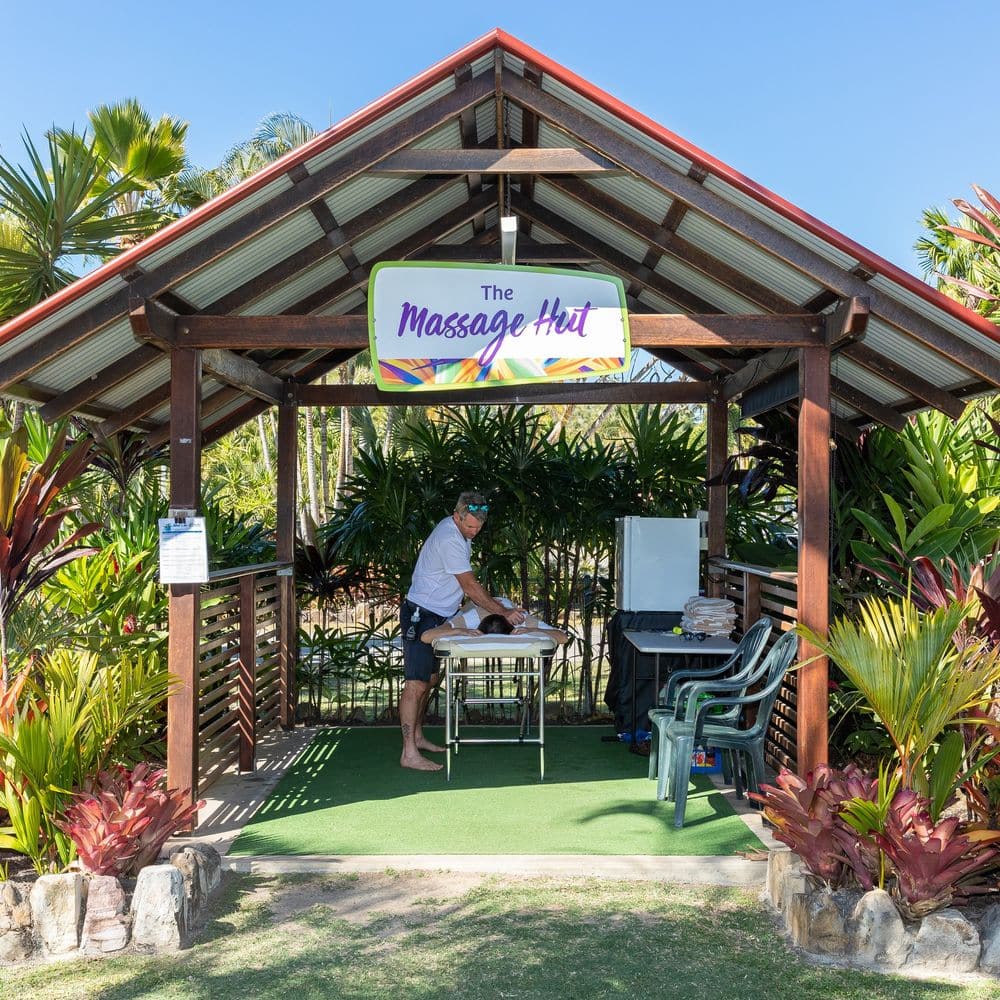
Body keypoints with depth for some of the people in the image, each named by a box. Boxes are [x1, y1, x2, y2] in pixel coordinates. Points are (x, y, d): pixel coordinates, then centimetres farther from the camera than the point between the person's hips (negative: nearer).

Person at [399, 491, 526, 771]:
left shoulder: (458, 531, 9)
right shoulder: (449, 540, -23)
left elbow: (466, 582, 21)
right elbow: (470, 586, -22)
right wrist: (504, 613, -16)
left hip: (438, 616, 10)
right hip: (421, 616, -10)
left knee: (430, 679, 16)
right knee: (416, 683, -12)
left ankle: (417, 736, 26)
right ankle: (409, 753, -13)